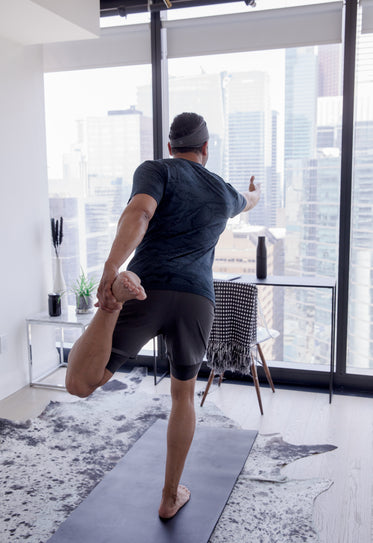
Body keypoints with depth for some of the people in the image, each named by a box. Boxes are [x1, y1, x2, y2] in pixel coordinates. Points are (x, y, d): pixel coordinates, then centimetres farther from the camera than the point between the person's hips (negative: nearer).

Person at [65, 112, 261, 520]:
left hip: (149, 294, -3)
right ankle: (171, 497, 33)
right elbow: (248, 202, 49)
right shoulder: (224, 192, 23)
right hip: (196, 302, 3)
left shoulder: (156, 170, 10)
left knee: (79, 383, -6)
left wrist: (110, 269, -26)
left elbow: (138, 213, -13)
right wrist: (256, 191, 73)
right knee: (183, 395, 25)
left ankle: (120, 290, -30)